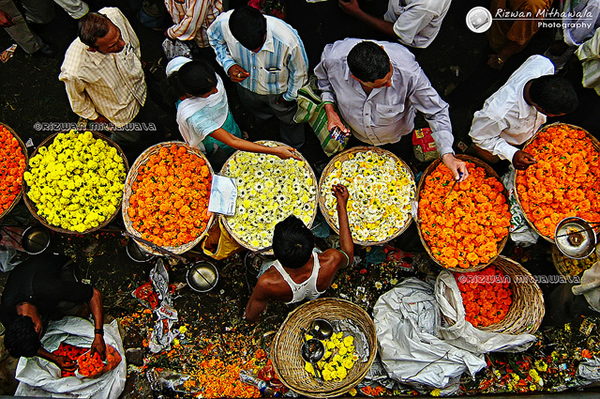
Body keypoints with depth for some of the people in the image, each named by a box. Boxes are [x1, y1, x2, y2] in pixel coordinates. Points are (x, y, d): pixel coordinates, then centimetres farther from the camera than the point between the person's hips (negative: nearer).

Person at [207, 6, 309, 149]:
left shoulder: (288, 41, -46)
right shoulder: (223, 23, -39)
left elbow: (299, 72, -22)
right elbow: (214, 38, -9)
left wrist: (289, 96, -5)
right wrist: (228, 64, -25)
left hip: (279, 92, -1)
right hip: (246, 86, 2)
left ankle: (293, 151, 63)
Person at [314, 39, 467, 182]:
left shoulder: (408, 72, -44)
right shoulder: (332, 58, -37)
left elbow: (436, 112, -30)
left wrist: (447, 154, -39)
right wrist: (329, 108, -22)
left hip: (396, 139, -1)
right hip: (355, 136, 1)